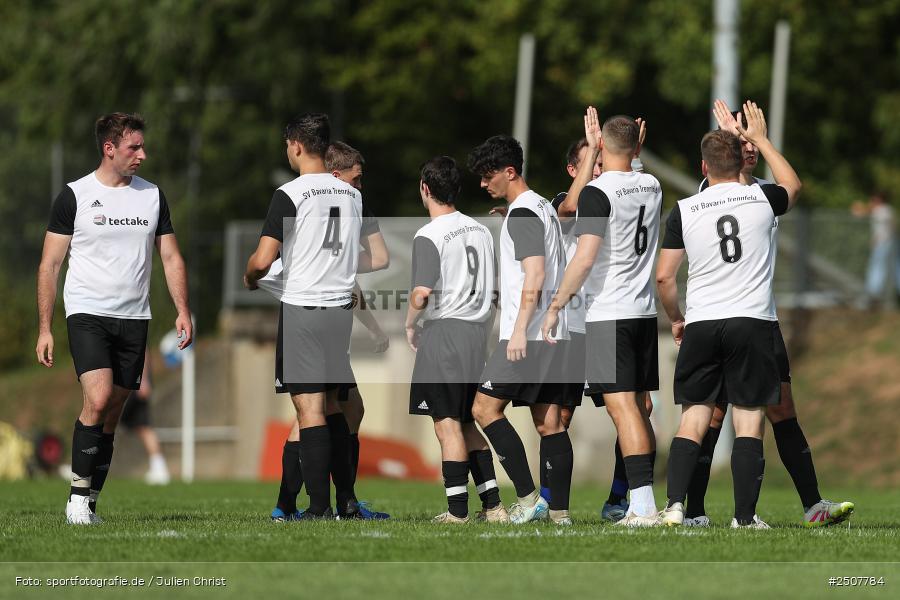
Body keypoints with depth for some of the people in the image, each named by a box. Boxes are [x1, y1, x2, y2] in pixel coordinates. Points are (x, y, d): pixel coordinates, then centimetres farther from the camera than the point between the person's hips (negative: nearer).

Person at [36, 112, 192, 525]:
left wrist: (182, 311, 0)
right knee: (98, 397, -22)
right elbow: (50, 265, 0)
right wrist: (44, 329, -4)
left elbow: (171, 258, 14)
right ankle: (78, 493, -12)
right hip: (87, 313, -4)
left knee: (112, 413, 5)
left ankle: (90, 503, 12)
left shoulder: (152, 196, 9)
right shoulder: (74, 196, -3)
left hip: (133, 319, 4)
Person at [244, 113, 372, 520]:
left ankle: (320, 509, -8)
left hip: (302, 309, -6)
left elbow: (263, 259, -16)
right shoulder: (352, 194, 9)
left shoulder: (290, 194, -11)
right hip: (341, 308, 6)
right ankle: (347, 501, 16)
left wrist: (249, 279, 5)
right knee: (330, 406, 17)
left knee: (310, 410, -5)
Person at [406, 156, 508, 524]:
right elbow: (490, 286, 17)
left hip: (443, 331, -8)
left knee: (448, 425, -4)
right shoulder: (480, 230, 13)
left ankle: (457, 511, -5)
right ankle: (492, 505, 10)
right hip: (478, 331, 8)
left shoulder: (430, 236, -11)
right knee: (467, 424, 15)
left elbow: (422, 293, -20)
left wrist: (410, 325, -4)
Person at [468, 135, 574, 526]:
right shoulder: (544, 208, 19)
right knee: (548, 421, 6)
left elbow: (535, 275, -20)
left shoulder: (522, 213, -11)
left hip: (528, 334, -10)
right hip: (552, 333, 10)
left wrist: (519, 329, -23)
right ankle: (559, 511, 2)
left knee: (485, 408, -7)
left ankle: (528, 497, -12)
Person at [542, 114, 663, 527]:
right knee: (638, 410, 11)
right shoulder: (652, 187, 8)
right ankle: (642, 504, 12)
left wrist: (555, 307, -13)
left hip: (608, 315, -7)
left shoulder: (597, 193, -12)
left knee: (623, 408, -10)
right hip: (645, 311, 7)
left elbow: (585, 257, -20)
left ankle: (643, 505, -17)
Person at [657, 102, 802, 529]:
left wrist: (676, 319, 19)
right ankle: (745, 516, -2)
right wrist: (760, 140, 34)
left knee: (693, 421, 7)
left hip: (701, 326, 1)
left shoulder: (684, 210, 1)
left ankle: (674, 505, -4)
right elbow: (793, 186, 26)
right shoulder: (762, 198, 1)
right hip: (752, 323, -1)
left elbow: (664, 276, 2)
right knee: (749, 425, 1)